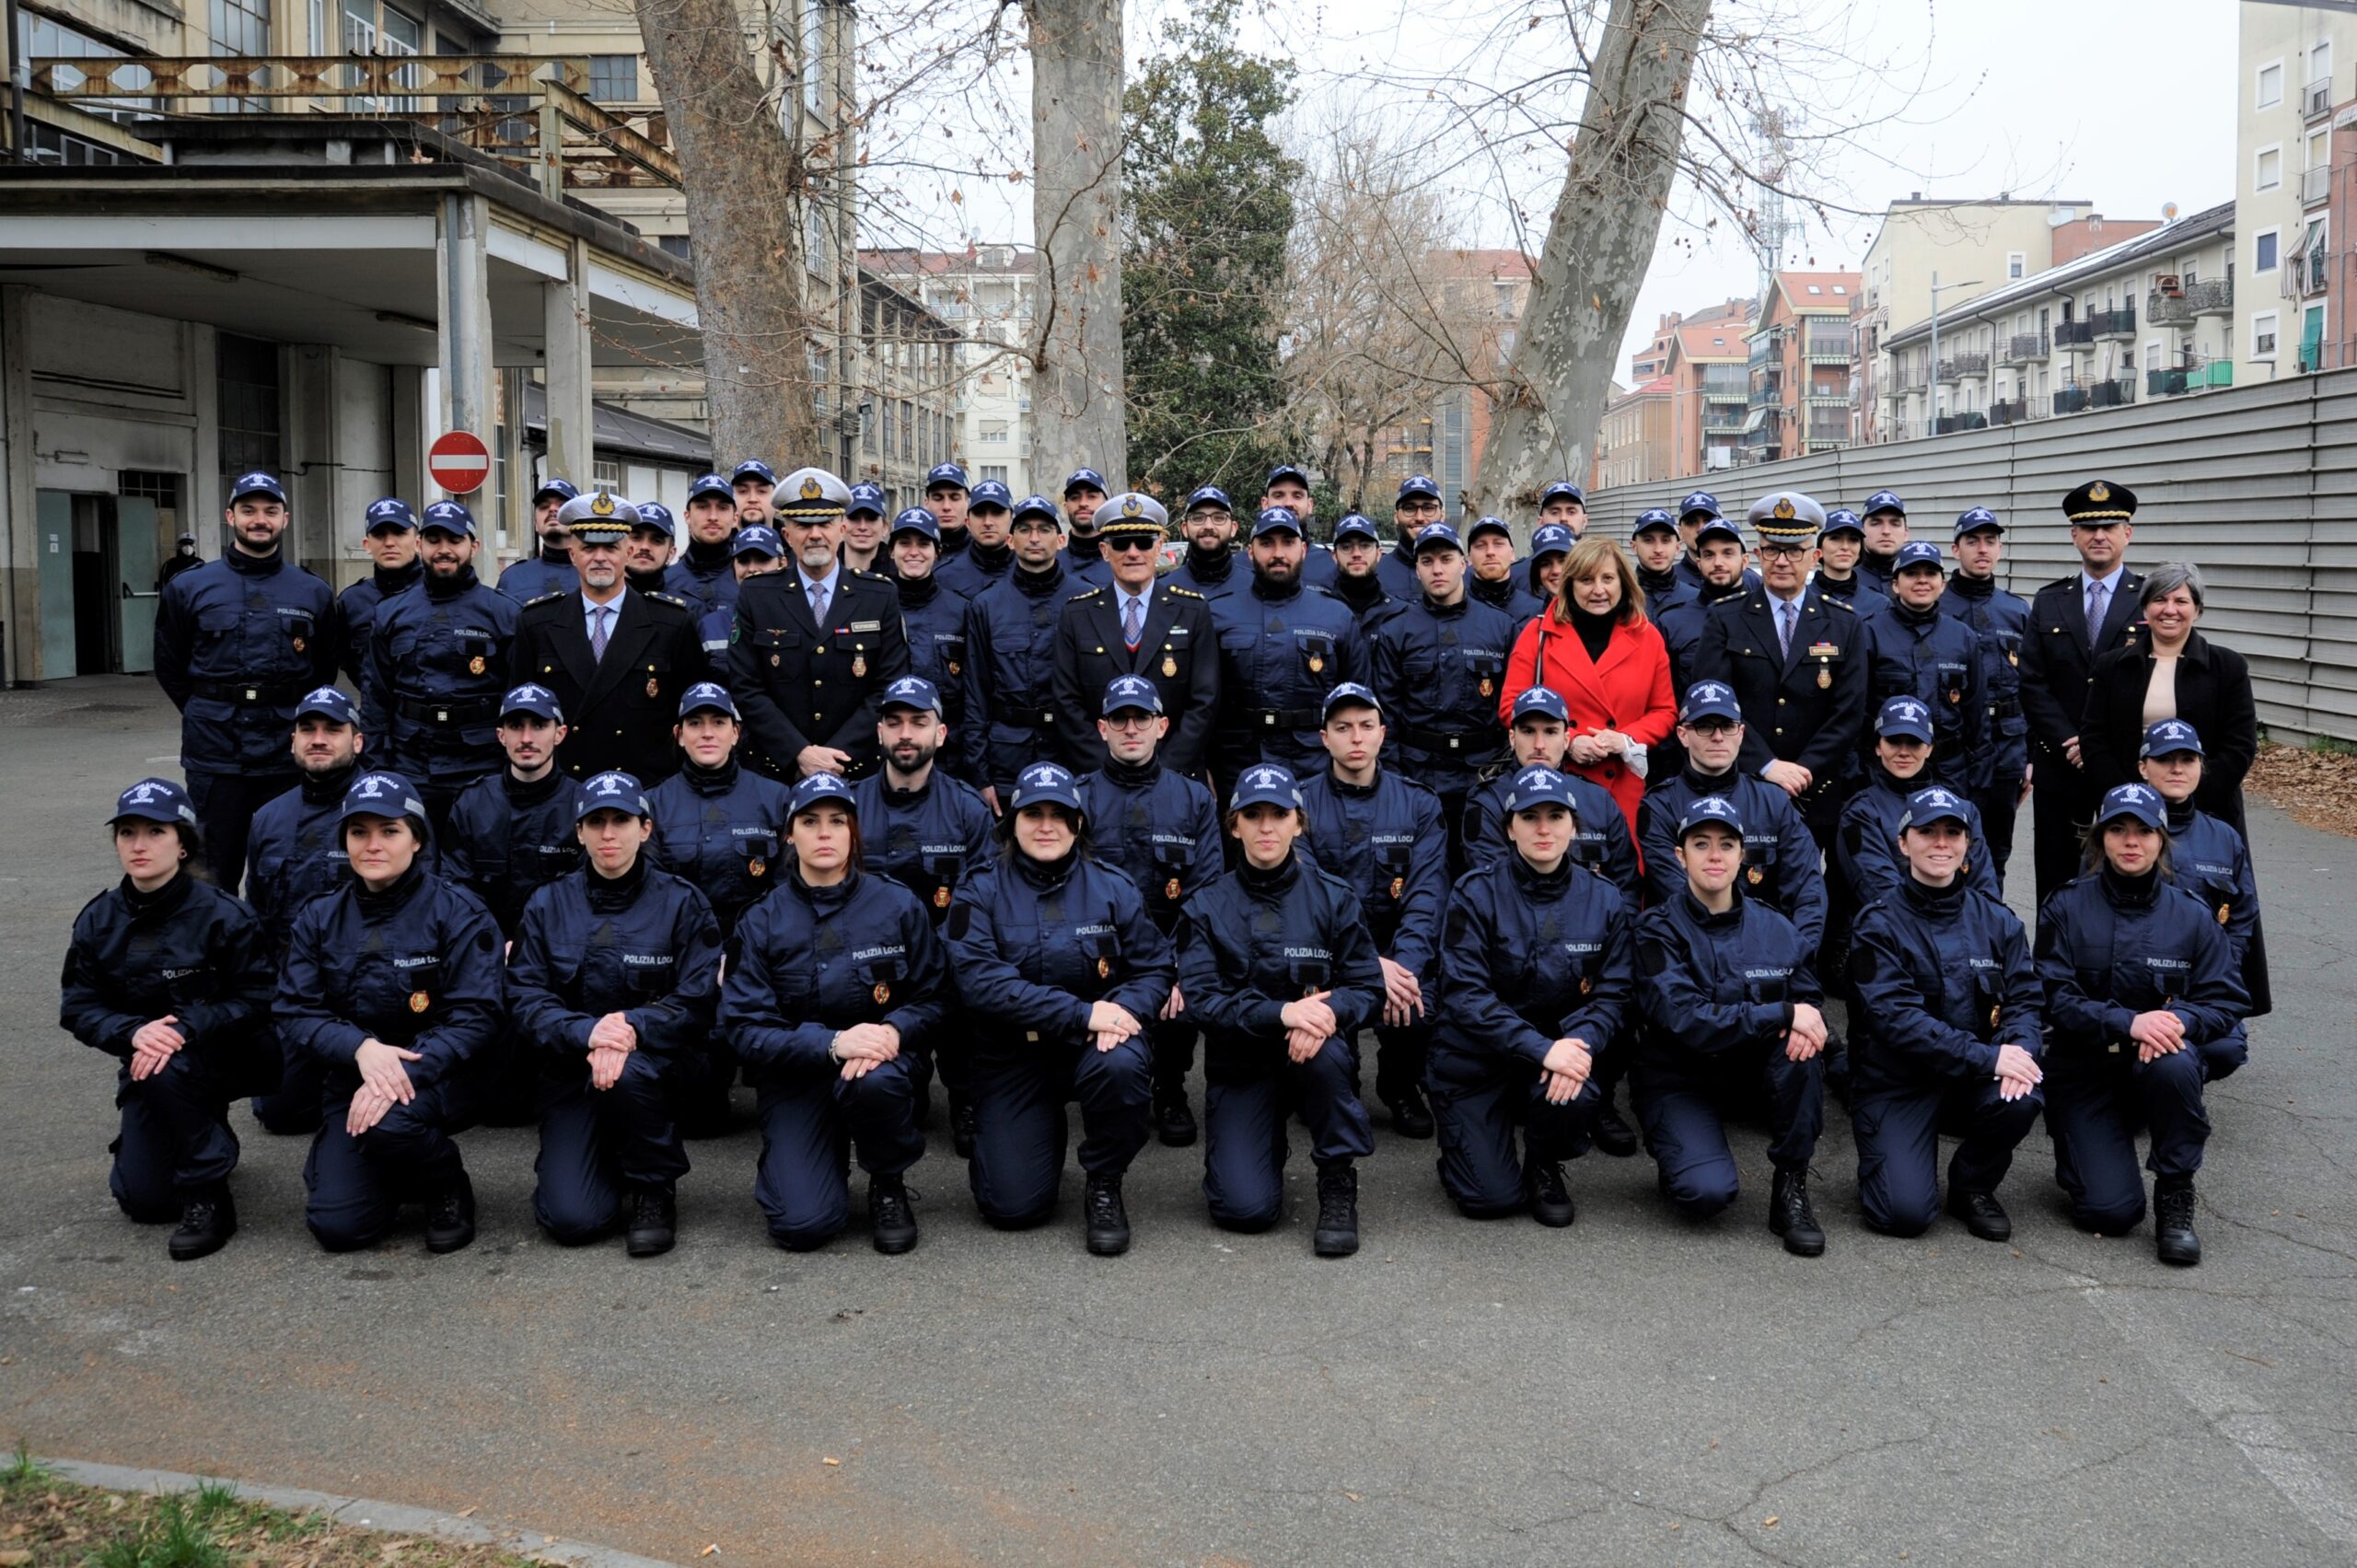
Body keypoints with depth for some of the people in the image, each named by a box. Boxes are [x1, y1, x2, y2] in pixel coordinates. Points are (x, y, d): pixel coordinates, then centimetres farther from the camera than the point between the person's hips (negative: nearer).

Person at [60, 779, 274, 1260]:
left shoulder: (221, 915, -17)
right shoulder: (98, 922, -4)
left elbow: (257, 1001, -17)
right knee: (141, 1199, -5)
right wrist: (134, 1032, -24)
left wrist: (183, 1027, -30)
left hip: (228, 1056, -4)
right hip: (146, 1061, 4)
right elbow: (78, 1008, -3)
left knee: (168, 1071, -38)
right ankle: (207, 1137, 29)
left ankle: (207, 1197, -19)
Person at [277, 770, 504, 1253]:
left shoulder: (458, 912, -9)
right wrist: (361, 1048, -22)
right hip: (352, 1079, 4)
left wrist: (403, 1076, -28)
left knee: (388, 1122, -37)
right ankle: (394, 1177, 21)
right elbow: (295, 1014, -1)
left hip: (438, 1076, -3)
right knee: (339, 1226, -14)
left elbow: (477, 1015, -15)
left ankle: (448, 1187, -3)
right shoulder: (319, 919, 4)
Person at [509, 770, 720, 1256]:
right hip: (570, 1072, 1)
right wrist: (586, 1033, -24)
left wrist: (631, 1027, -27)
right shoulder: (548, 905, 4)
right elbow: (527, 1004, -4)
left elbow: (695, 1005, -8)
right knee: (570, 1219, -18)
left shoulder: (681, 902, -1)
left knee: (630, 1073, -39)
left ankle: (654, 1188, -11)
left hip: (657, 1066, -1)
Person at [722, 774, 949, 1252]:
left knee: (873, 1082, -39)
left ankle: (888, 1185, -6)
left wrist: (894, 1032, -21)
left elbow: (933, 997, 2)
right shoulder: (762, 921, -4)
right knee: (802, 1225, -21)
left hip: (878, 1060, 1)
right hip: (795, 1077, 0)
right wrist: (832, 1043, -25)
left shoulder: (898, 905, -3)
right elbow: (744, 1028, -9)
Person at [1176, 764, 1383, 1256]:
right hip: (1239, 1067, 0)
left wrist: (1326, 1011, -28)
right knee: (1246, 1209, -18)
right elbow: (1200, 998, -12)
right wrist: (1280, 1013, -28)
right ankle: (1265, 1147, 19)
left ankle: (1338, 1182, -14)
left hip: (1313, 1051, 0)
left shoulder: (1334, 897, 0)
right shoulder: (1208, 907, -1)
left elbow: (1368, 988, -5)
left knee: (1326, 1052, -38)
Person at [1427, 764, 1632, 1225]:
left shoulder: (1603, 900, -2)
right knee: (1491, 1199, -13)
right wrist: (1541, 1048, -27)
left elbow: (1611, 995, -3)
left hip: (1560, 1047, 3)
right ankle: (1464, 1142, 24)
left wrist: (1578, 1044, -24)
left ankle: (1545, 1167, 3)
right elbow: (1464, 994, -19)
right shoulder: (1476, 893, -12)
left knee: (1576, 1097, -32)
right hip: (1474, 1060, -2)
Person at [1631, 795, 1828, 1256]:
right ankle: (1679, 1153, 10)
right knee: (1709, 1192, -28)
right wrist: (1782, 1014, -29)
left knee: (1802, 1049, -30)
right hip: (1678, 1079, -3)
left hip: (1753, 1070, 4)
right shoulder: (1659, 930, -12)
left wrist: (1802, 1026, -25)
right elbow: (1683, 1018, -25)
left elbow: (1810, 1000, 1)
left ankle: (1791, 1189, -13)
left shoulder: (1775, 929, 1)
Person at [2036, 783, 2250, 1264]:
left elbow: (2227, 1000, -2)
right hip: (2085, 1072, -1)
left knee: (2174, 1065, -38)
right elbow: (2054, 998, -12)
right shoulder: (2067, 908, -5)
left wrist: (2179, 1020, -25)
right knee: (2110, 1211, -17)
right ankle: (2081, 1152, 21)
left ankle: (2175, 1197, -15)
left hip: (2160, 1056, 2)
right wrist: (2127, 1022, -28)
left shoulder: (2192, 916, 1)